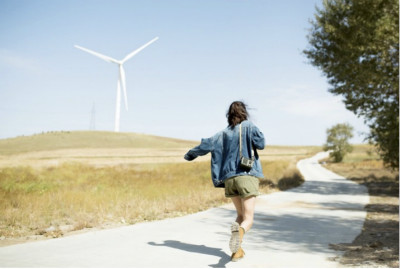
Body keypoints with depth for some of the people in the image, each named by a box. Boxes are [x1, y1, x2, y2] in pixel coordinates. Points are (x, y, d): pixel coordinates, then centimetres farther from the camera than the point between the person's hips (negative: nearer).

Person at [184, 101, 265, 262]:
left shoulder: (224, 133, 12)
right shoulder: (249, 126, 2)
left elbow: (207, 145, 11)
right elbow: (261, 143, -9)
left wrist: (191, 154, 29)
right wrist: (254, 137, 14)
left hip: (229, 178, 4)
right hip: (247, 176, -4)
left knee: (241, 215, 20)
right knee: (248, 219, -6)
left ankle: (237, 250, 7)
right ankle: (240, 230, -41)